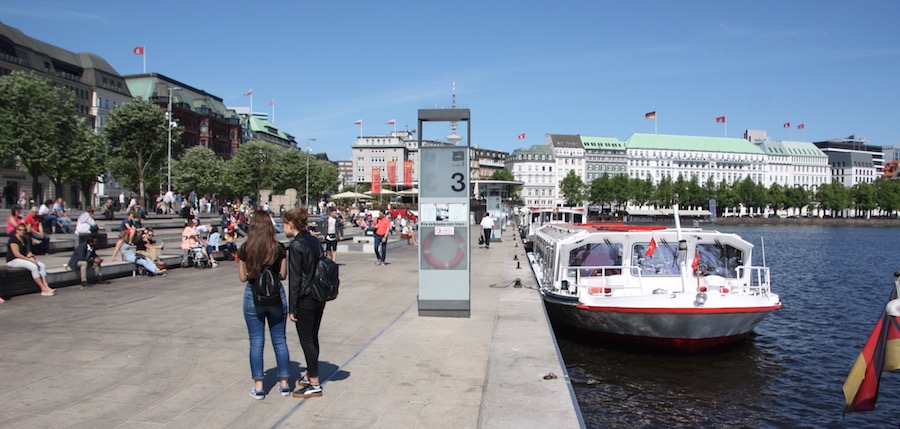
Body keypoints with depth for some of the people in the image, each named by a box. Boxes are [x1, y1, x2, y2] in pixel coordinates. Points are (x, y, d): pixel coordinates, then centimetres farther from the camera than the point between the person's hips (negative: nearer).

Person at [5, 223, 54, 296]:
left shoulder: (25, 239, 14)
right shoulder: (13, 239, -12)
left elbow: (27, 251, 20)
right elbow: (16, 254, -19)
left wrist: (31, 257, -2)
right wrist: (29, 259, -19)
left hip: (23, 259, 9)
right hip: (13, 261, -9)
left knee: (42, 265, -12)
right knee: (34, 267, -30)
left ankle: (46, 286, -25)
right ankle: (43, 289, -31)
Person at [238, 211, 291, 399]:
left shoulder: (245, 249, -8)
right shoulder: (279, 248, -7)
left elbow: (243, 277, -3)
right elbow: (283, 275, -1)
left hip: (253, 296, -1)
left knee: (256, 342, 8)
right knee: (280, 341, 11)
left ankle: (258, 387, 11)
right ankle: (284, 384, 17)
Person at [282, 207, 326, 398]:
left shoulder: (296, 245, -16)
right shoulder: (315, 241, 7)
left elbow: (295, 279, -17)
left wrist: (292, 308, -12)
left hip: (305, 300, -8)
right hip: (319, 297, 8)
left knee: (307, 341, 2)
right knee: (313, 338, 18)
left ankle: (315, 384, 8)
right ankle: (310, 375, 32)